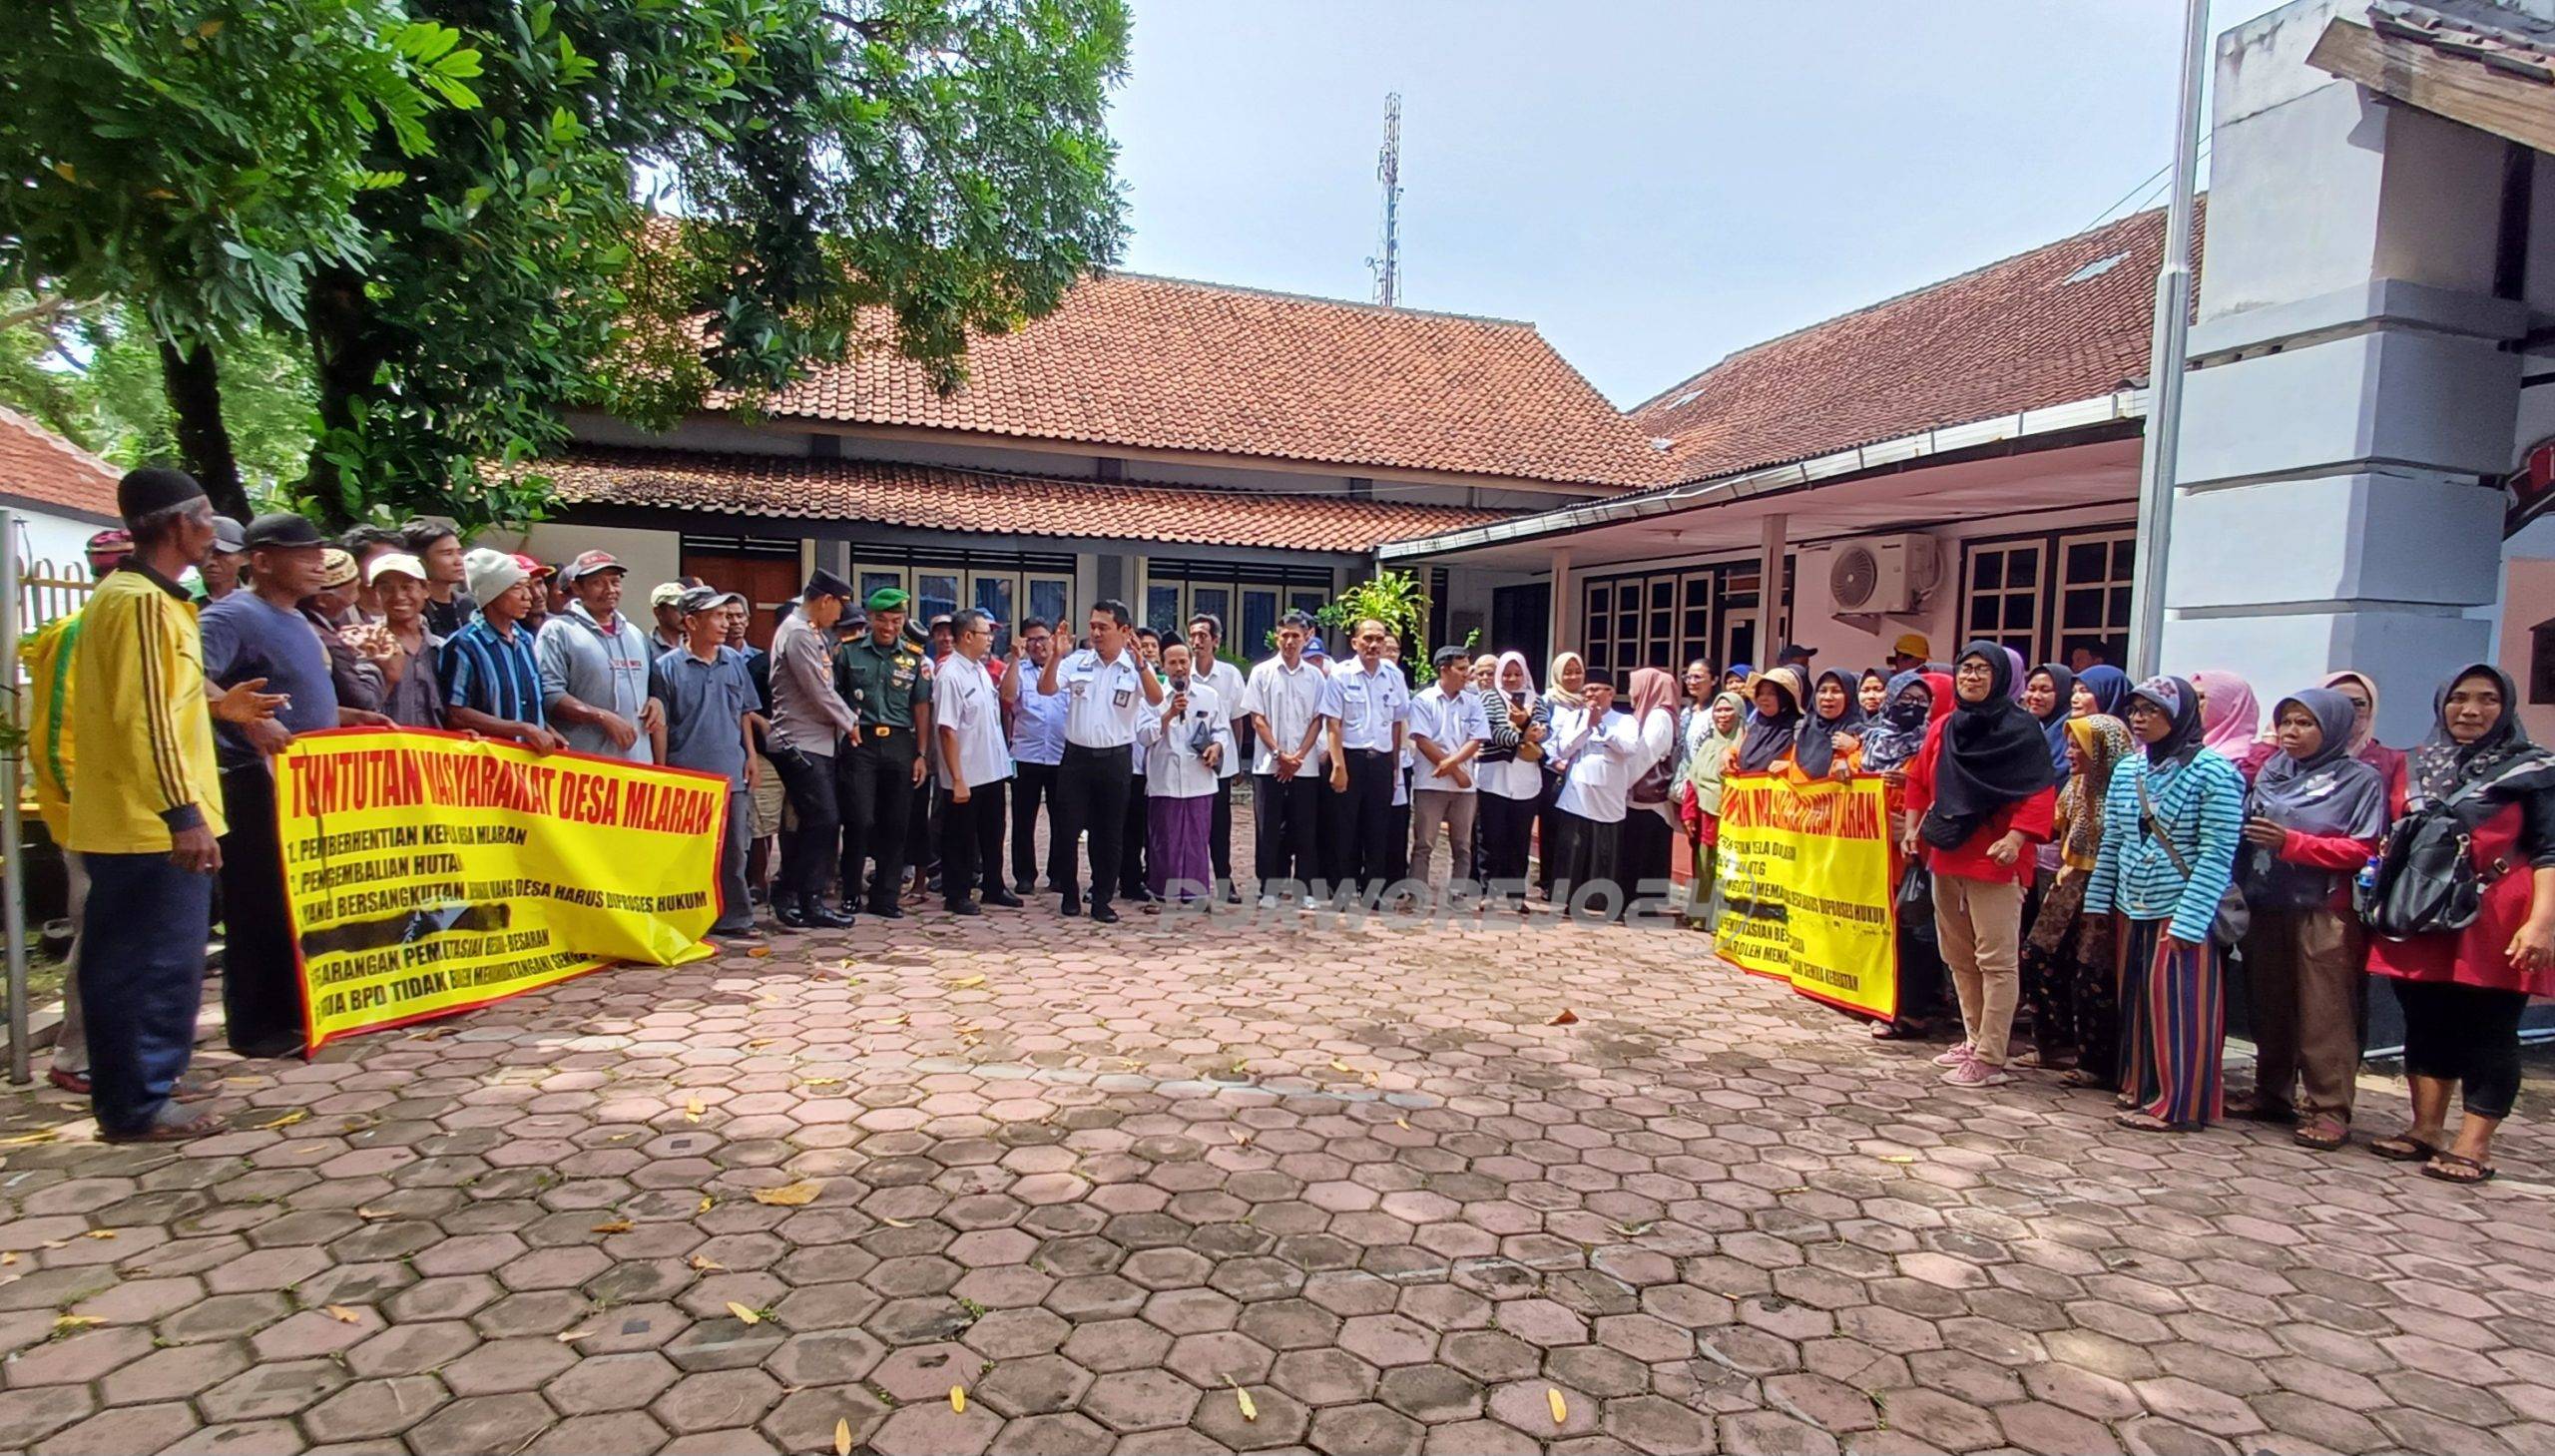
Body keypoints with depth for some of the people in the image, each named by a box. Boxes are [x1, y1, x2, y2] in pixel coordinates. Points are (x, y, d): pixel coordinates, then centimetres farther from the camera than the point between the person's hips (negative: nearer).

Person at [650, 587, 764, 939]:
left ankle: (733, 916, 18)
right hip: (687, 775, -4)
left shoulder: (734, 661, 8)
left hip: (731, 773, 4)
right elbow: (659, 723, -3)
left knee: (733, 849, 8)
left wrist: (750, 755, 9)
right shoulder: (666, 667, -5)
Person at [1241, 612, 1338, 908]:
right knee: (1268, 829, 2)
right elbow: (1257, 719, -1)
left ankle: (1304, 889, 11)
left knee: (1305, 830, 4)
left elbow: (1318, 720, 4)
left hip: (1306, 766, 1)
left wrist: (1298, 756, -8)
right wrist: (1279, 754, -10)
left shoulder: (1315, 676, 6)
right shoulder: (1262, 672, 3)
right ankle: (1269, 889, 9)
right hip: (1268, 765, -1)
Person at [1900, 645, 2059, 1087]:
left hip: (1994, 861, -7)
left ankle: (1990, 1058, 0)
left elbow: (2041, 791, -13)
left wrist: (2016, 838, -22)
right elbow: (1919, 781, 19)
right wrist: (1913, 828, 11)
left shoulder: (2020, 728, -7)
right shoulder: (1943, 729, 11)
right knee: (1958, 956, 15)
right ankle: (1974, 1040, 28)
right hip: (1946, 855, 7)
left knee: (1996, 960, -4)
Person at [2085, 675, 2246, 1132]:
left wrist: (2188, 921, -17)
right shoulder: (2127, 770, 9)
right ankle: (2140, 1086, 26)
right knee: (2135, 1000, 12)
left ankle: (2177, 1104, 9)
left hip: (2181, 912, -6)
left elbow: (2217, 854, -13)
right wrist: (2098, 900, 9)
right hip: (2131, 910, 6)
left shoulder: (2213, 772, -10)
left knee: (2177, 1006, -1)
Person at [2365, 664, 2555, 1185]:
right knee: (2425, 1022, 9)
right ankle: (2426, 1130, 19)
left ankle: (2473, 1147, 6)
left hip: (2495, 923, -4)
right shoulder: (2416, 767, 12)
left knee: (2487, 1031, 0)